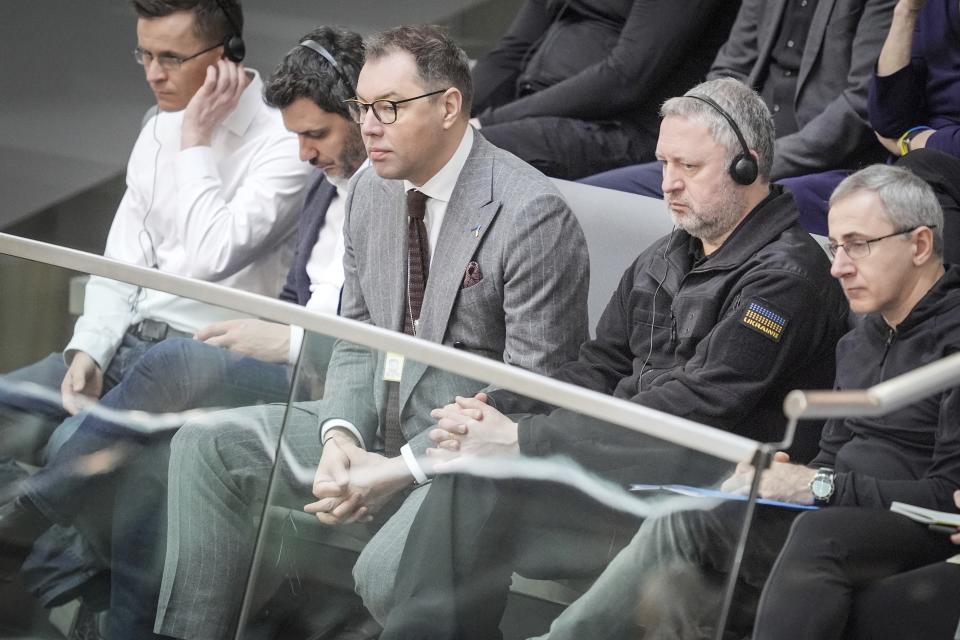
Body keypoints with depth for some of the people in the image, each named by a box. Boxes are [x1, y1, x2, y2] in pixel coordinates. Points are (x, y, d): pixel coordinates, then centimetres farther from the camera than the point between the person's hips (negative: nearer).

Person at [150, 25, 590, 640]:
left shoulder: (533, 214, -19)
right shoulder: (373, 188, 6)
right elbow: (358, 341, 13)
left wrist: (400, 470, -21)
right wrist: (340, 435, -8)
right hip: (379, 427, 8)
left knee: (393, 567, -36)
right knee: (207, 444, -2)